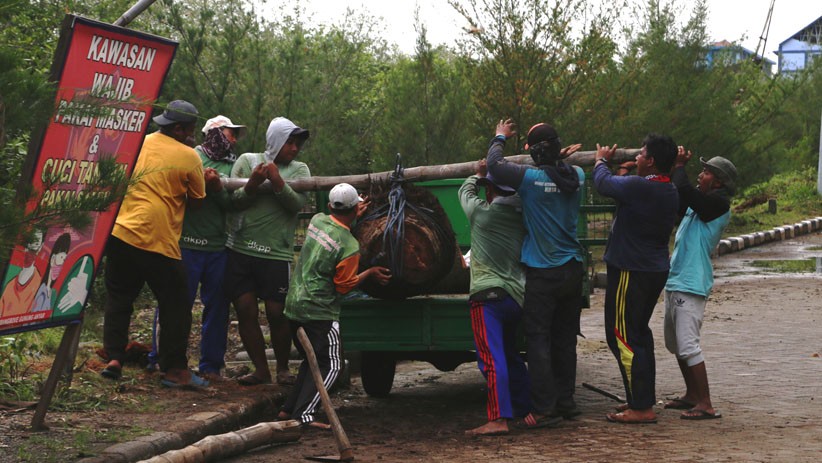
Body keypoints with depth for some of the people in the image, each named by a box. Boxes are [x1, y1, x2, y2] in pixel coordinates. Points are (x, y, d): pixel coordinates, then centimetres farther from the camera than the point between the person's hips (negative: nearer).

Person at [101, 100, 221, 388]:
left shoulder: (139, 143, 9)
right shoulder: (189, 157, -6)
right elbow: (196, 201, 2)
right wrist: (207, 182, 19)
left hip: (121, 232, 5)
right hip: (159, 242, -5)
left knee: (118, 298, 16)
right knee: (175, 305, 7)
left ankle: (114, 358, 8)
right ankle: (175, 370, 9)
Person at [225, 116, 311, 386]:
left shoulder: (299, 170, 8)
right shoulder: (247, 161, 8)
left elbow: (297, 204, -8)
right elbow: (234, 200, -2)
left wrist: (277, 181, -20)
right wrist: (251, 186, -21)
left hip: (276, 253, -1)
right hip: (240, 250, 1)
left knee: (277, 313, -2)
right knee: (246, 311, 1)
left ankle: (283, 368, 15)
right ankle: (260, 369, 12)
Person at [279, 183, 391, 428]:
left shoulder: (317, 220, 1)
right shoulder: (350, 247, -19)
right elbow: (343, 286, -10)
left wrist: (354, 215, 36)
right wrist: (370, 273, 3)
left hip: (294, 305, 8)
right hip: (319, 311, -8)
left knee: (312, 360, 20)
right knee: (330, 366, 0)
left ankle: (288, 409, 17)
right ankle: (303, 415, -11)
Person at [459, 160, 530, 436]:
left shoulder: (482, 212, -6)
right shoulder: (521, 216, 7)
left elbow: (465, 191, 14)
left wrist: (478, 175, 32)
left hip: (488, 296, -7)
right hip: (517, 295, 7)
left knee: (491, 359, -15)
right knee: (511, 354, 22)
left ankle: (498, 419, -25)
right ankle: (524, 407, 29)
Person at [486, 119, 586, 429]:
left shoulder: (532, 178, -17)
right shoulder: (576, 176, 0)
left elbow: (494, 165, -3)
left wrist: (500, 138, 13)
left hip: (543, 274, -6)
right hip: (573, 269, 6)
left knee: (538, 339, -2)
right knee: (565, 339, 14)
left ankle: (544, 408, -6)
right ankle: (566, 401, 20)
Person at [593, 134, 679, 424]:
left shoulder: (637, 187, -21)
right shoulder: (670, 192, 6)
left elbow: (603, 183, -5)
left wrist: (601, 160, 15)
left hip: (631, 272, -9)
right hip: (656, 270, 9)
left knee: (622, 337, -5)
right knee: (640, 333, 20)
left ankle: (641, 408, -7)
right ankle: (644, 398, 28)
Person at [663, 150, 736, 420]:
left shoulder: (719, 203, -14)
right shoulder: (699, 202, 14)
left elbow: (683, 191, -25)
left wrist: (679, 166, -9)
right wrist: (676, 167, 9)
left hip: (691, 286, -10)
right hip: (675, 282, 10)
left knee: (688, 346, -14)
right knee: (675, 344, 18)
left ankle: (706, 405, -13)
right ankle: (692, 396, 29)